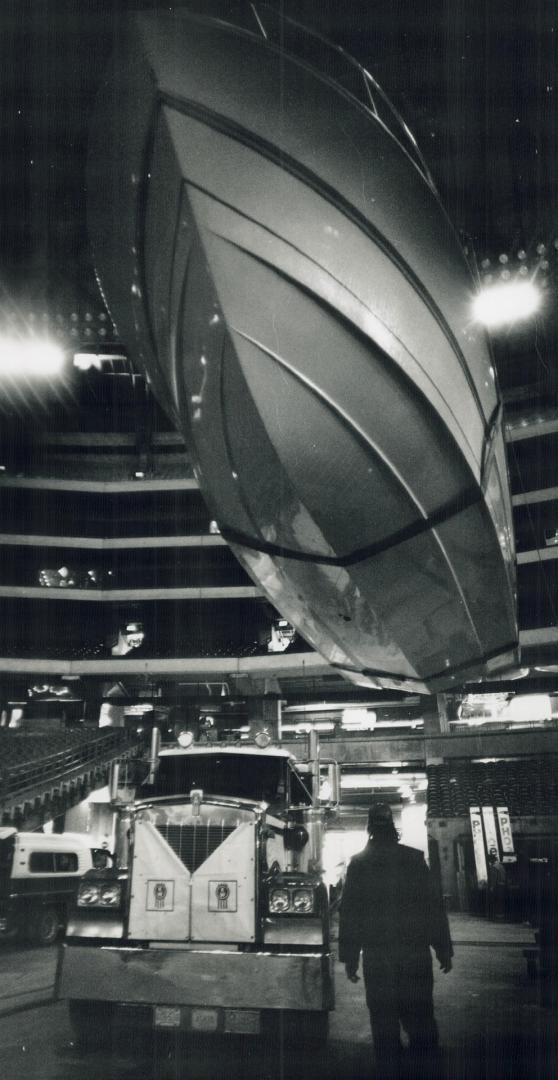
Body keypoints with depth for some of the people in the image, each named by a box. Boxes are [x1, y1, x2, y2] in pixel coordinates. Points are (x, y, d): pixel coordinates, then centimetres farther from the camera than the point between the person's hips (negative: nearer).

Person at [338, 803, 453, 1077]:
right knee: (420, 1016, 12)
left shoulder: (358, 863, -2)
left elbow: (349, 913, -1)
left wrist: (349, 956, 4)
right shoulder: (414, 858, -1)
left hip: (377, 956, 0)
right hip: (416, 954, 1)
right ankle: (428, 1067, 15)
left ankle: (389, 1070, 13)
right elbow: (434, 905, 0)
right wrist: (444, 948, 6)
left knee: (383, 1019, 9)